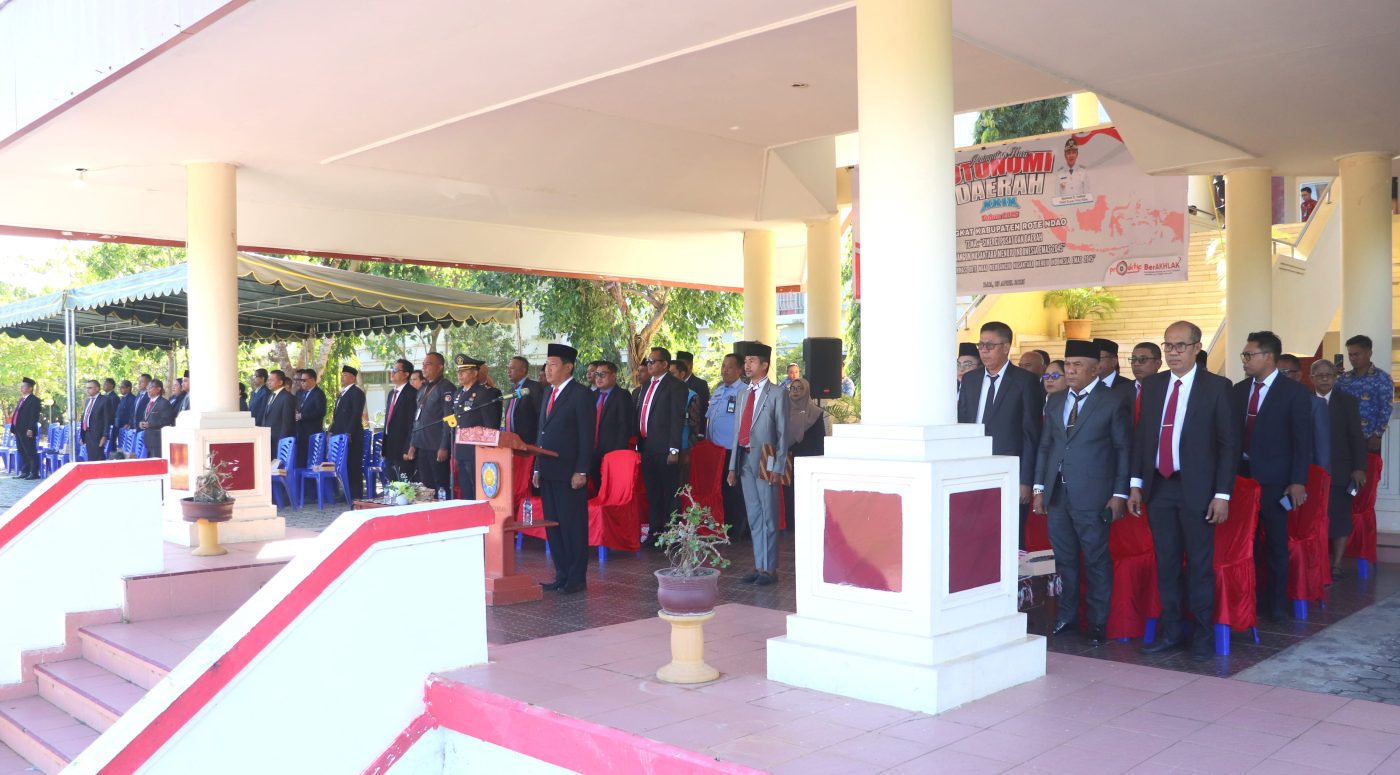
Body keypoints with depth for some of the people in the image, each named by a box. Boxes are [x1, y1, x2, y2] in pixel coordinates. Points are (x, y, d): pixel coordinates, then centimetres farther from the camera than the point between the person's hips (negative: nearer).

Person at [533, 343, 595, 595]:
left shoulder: (580, 395, -8)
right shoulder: (549, 394, 17)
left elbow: (587, 436, -12)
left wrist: (581, 471, -16)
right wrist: (537, 468, 15)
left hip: (569, 473, -8)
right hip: (548, 472, 8)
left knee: (573, 525, -2)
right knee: (553, 525, 11)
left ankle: (577, 578, 6)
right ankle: (562, 575, 19)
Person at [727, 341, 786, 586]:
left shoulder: (776, 394, -3)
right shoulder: (743, 394, 17)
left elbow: (782, 432, -7)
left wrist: (778, 467, -13)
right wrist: (733, 465, 12)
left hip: (765, 460, -6)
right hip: (745, 459, 6)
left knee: (768, 517, -2)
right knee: (753, 517, 11)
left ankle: (770, 569, 4)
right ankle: (759, 566, 18)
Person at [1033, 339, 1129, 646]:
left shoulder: (1113, 402, -2)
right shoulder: (1055, 402, 13)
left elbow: (1123, 449, -3)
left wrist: (1120, 494, -7)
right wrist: (1039, 488, 9)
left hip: (1092, 495, -5)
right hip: (1057, 494, 5)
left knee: (1096, 560, 3)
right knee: (1064, 557, 12)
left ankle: (1098, 622, 14)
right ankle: (1067, 614, 24)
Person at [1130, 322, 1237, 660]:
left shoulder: (1217, 387, -4)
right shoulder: (1152, 385, 9)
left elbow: (1229, 443, -5)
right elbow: (1140, 436, 12)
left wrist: (1223, 494, -10)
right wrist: (1136, 484, 7)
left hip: (1196, 489, -4)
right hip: (1158, 487, 4)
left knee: (1200, 565, 4)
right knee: (1166, 563, 10)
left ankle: (1202, 635, 16)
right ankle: (1171, 631, 20)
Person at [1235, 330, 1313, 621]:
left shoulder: (1294, 392, -5)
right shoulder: (1239, 389, 9)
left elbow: (1303, 440, -7)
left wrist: (1298, 481, -12)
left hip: (1274, 480, -4)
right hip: (1241, 475, 4)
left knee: (1275, 543, 6)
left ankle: (1274, 603, 19)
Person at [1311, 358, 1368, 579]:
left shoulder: (1348, 401, 3)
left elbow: (1357, 436, 0)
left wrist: (1359, 467, -7)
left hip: (1339, 471, 0)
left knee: (1339, 517, 5)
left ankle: (1336, 564, 15)